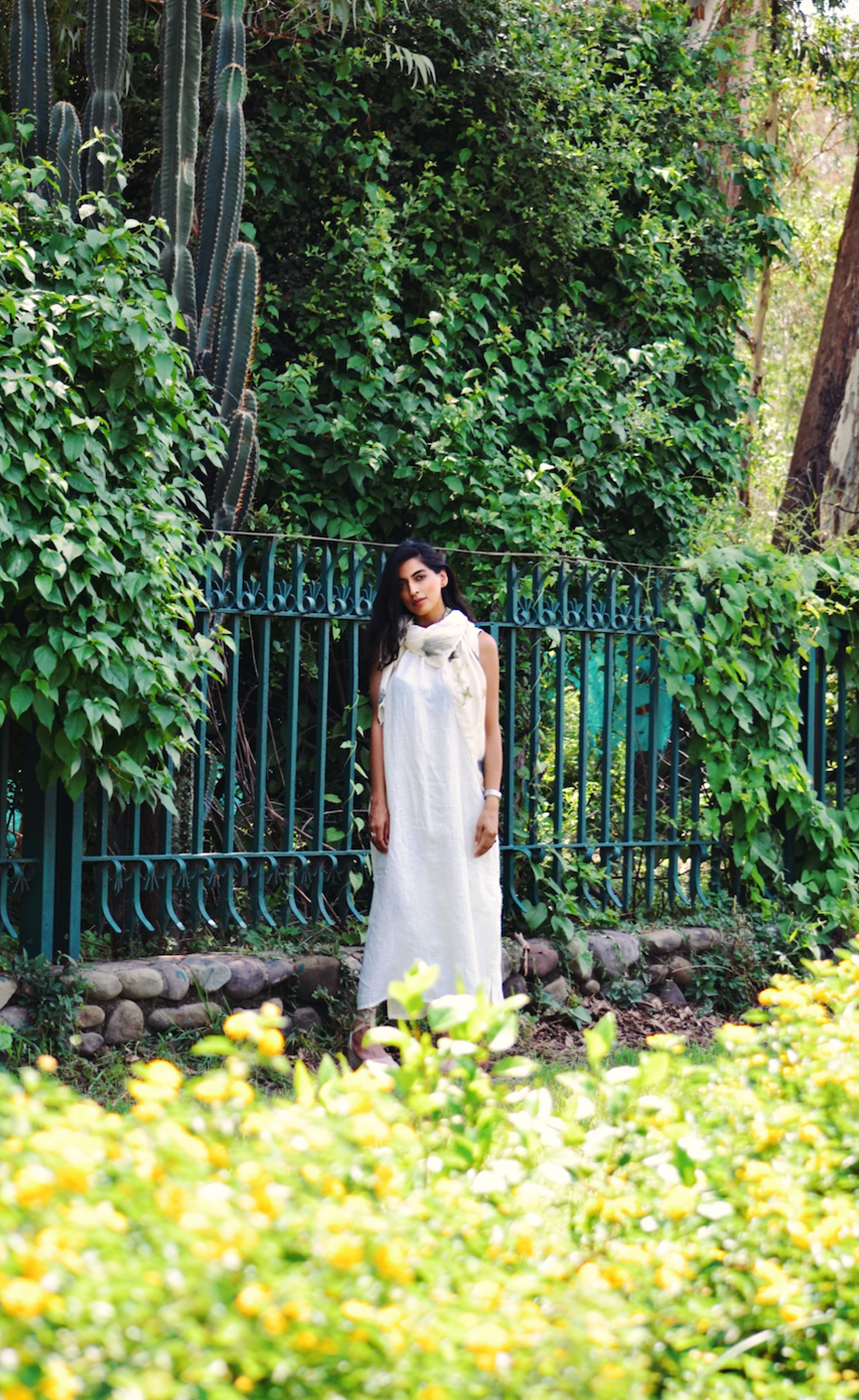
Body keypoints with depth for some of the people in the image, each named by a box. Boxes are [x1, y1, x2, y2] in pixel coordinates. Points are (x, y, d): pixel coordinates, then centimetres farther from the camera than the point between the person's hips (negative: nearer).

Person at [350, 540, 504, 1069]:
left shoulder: (479, 645, 5)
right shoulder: (391, 645, 6)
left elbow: (491, 729, 5)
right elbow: (378, 723, 3)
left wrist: (492, 802, -3)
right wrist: (379, 801, -5)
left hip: (461, 796, 1)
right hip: (406, 798, -1)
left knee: (464, 903, -1)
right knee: (398, 901, -6)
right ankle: (365, 1030, -4)